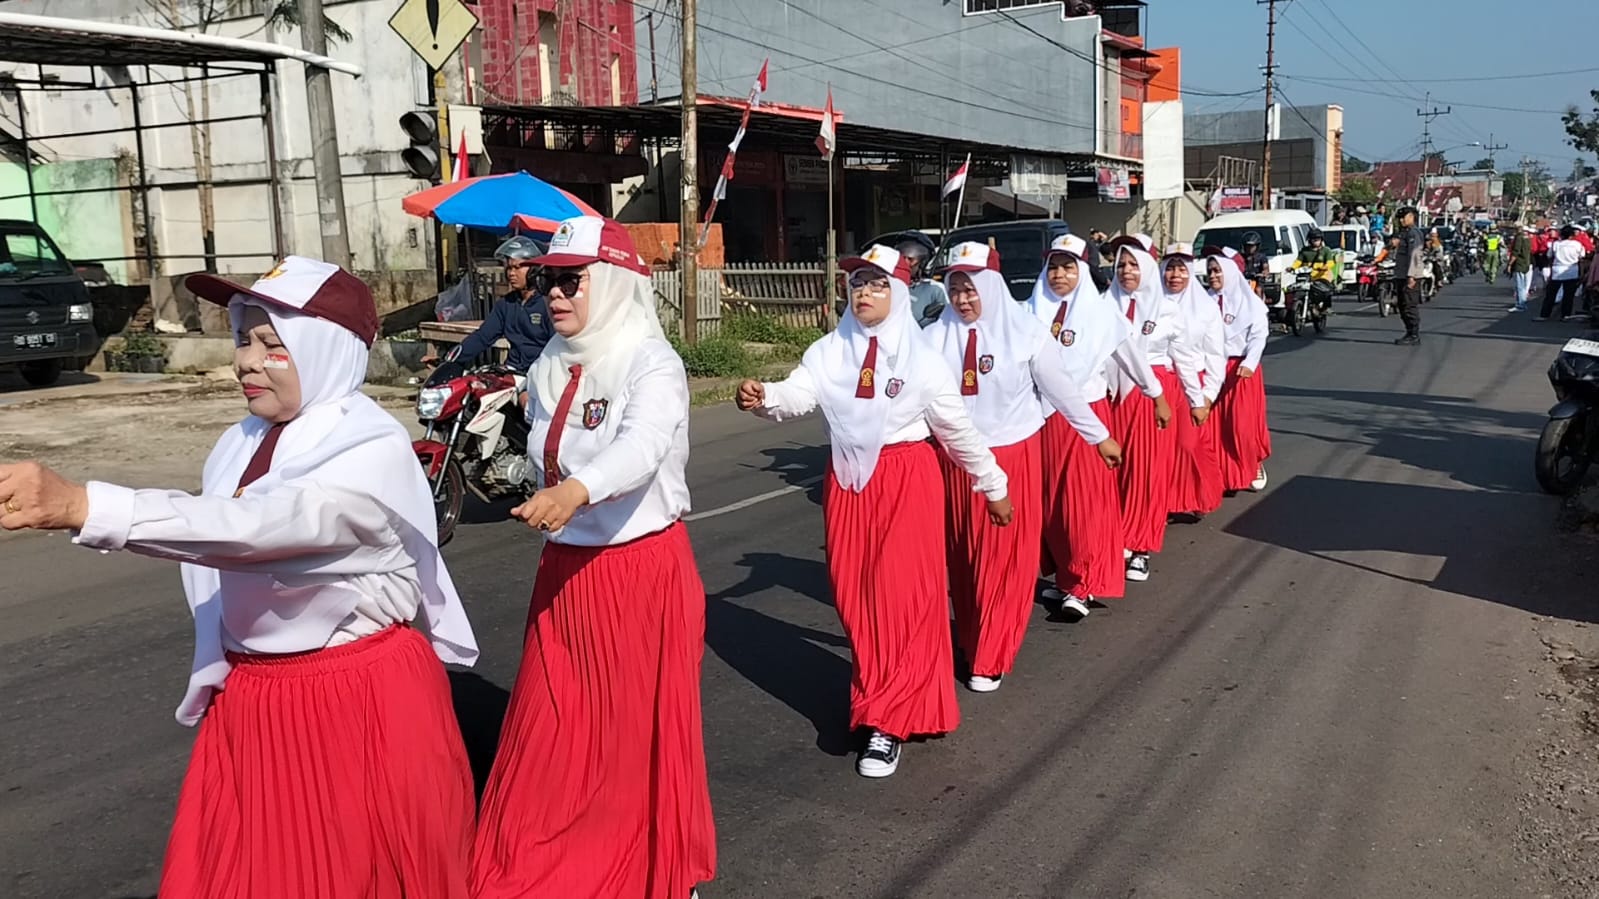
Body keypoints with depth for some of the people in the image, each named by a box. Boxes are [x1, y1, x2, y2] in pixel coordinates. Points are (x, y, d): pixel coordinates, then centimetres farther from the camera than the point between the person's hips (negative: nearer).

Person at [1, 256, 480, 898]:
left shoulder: (376, 452, -19)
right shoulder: (243, 444, 2)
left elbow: (256, 529, -34)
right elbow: (222, 540, 11)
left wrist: (82, 506, -43)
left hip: (363, 701, -6)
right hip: (251, 699, 6)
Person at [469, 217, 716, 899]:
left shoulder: (653, 366, -15)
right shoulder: (547, 372, 6)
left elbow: (642, 447, -34)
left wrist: (577, 491, -50)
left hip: (643, 570, -6)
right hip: (565, 570, 6)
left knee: (641, 733, 6)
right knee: (550, 736, 9)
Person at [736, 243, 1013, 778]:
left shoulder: (921, 359, -3)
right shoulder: (829, 352, 3)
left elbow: (957, 428, 4)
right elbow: (796, 396, -13)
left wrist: (994, 485, 9)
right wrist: (762, 399, -35)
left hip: (907, 479, -3)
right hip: (847, 480, 3)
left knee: (904, 598, -4)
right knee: (855, 597, 9)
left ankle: (887, 722, 2)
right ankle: (884, 699, 28)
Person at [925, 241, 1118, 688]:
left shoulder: (1026, 332, -9)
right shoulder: (936, 336, -4)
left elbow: (1062, 389, -1)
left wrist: (1101, 437, 5)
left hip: (1012, 457, -2)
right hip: (954, 459, 3)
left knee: (1005, 558, 3)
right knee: (961, 555, 13)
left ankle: (991, 658, 14)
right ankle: (969, 637, 33)